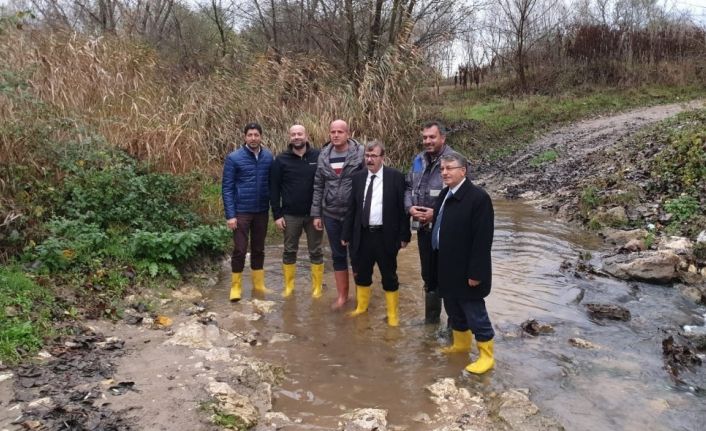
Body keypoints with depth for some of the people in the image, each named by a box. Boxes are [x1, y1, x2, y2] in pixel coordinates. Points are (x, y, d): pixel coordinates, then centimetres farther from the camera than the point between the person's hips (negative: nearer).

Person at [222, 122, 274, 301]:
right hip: (241, 211, -3)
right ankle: (236, 286, 14)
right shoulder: (234, 158, -8)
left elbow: (273, 184, 6)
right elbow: (227, 188, -7)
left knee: (258, 249, 14)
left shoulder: (268, 157, 0)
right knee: (240, 250, 1)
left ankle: (259, 284, 26)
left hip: (262, 211, 3)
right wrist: (230, 215, -12)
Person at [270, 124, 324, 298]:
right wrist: (277, 215, -6)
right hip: (290, 215, 0)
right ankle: (288, 286, 24)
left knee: (316, 252, 9)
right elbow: (274, 189, -2)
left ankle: (317, 288, 20)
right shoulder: (281, 160, -3)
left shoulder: (318, 157, -3)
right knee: (289, 251, 11)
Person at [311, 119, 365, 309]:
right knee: (338, 255, 13)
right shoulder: (323, 156, 4)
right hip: (331, 215, 4)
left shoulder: (360, 153, -9)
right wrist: (316, 214, 6)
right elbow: (318, 186, 8)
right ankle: (342, 295, 26)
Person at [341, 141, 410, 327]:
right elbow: (352, 208, 8)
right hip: (362, 235, 4)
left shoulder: (396, 177, -6)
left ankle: (392, 313, 24)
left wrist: (404, 235, -8)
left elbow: (403, 207, -5)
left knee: (389, 276, 8)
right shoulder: (358, 177, 5)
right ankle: (361, 307, 37)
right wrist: (346, 234, 7)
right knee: (361, 274, 16)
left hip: (385, 236, -3)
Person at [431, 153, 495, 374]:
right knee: (454, 310, 21)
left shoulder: (478, 197, -19)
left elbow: (483, 239, -20)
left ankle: (486, 356, 18)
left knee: (475, 313, 4)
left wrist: (475, 272, -20)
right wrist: (437, 264, 14)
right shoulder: (445, 194, 7)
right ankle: (461, 343, 40)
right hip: (447, 268, 8)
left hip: (466, 270, -8)